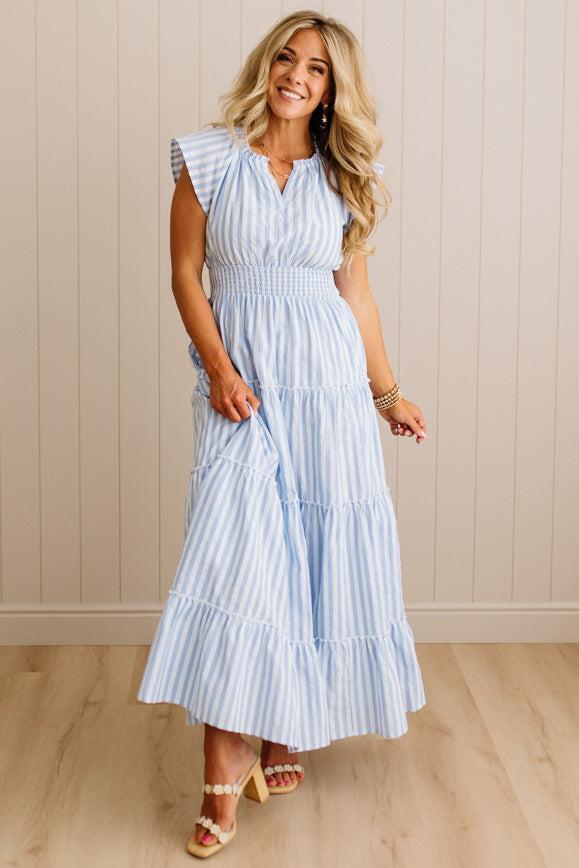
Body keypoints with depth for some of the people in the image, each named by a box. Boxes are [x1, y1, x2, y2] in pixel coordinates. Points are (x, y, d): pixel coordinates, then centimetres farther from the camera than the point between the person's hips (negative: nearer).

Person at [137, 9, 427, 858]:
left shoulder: (344, 175, 9)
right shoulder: (210, 160, 2)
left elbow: (356, 288, 12)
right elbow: (186, 273, 1)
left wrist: (387, 393, 12)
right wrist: (218, 367, -12)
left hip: (328, 380, 3)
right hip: (241, 377, -2)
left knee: (316, 551, 4)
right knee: (232, 550, -11)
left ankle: (285, 732, 21)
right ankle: (225, 767, -7)